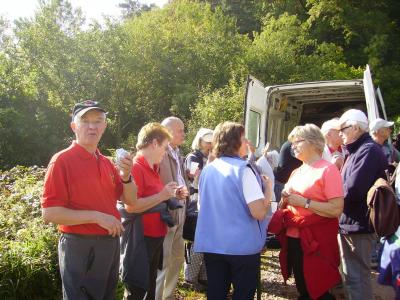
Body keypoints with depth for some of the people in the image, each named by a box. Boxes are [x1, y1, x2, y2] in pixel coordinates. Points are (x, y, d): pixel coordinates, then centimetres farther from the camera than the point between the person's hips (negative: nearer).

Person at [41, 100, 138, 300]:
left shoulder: (107, 163, 8)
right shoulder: (62, 160, -12)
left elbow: (130, 200, 8)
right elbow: (49, 213, -17)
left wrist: (126, 176, -10)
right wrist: (96, 216, -22)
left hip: (111, 244, 7)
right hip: (80, 248, -7)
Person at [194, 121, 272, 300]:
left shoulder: (207, 170, 6)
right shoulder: (243, 169, -14)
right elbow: (259, 212, -21)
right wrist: (268, 187, -3)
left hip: (211, 245, 6)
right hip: (242, 245, -5)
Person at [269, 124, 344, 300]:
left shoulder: (328, 170, -12)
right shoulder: (296, 172, 13)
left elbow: (336, 210, -20)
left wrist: (303, 202, -20)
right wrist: (285, 199, 0)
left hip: (316, 242, -7)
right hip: (293, 239, 8)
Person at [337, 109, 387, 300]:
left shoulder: (369, 150, -17)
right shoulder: (355, 151, 15)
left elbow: (352, 189, -25)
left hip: (359, 226, -10)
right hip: (348, 223, 10)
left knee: (358, 278, 1)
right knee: (350, 276, 19)